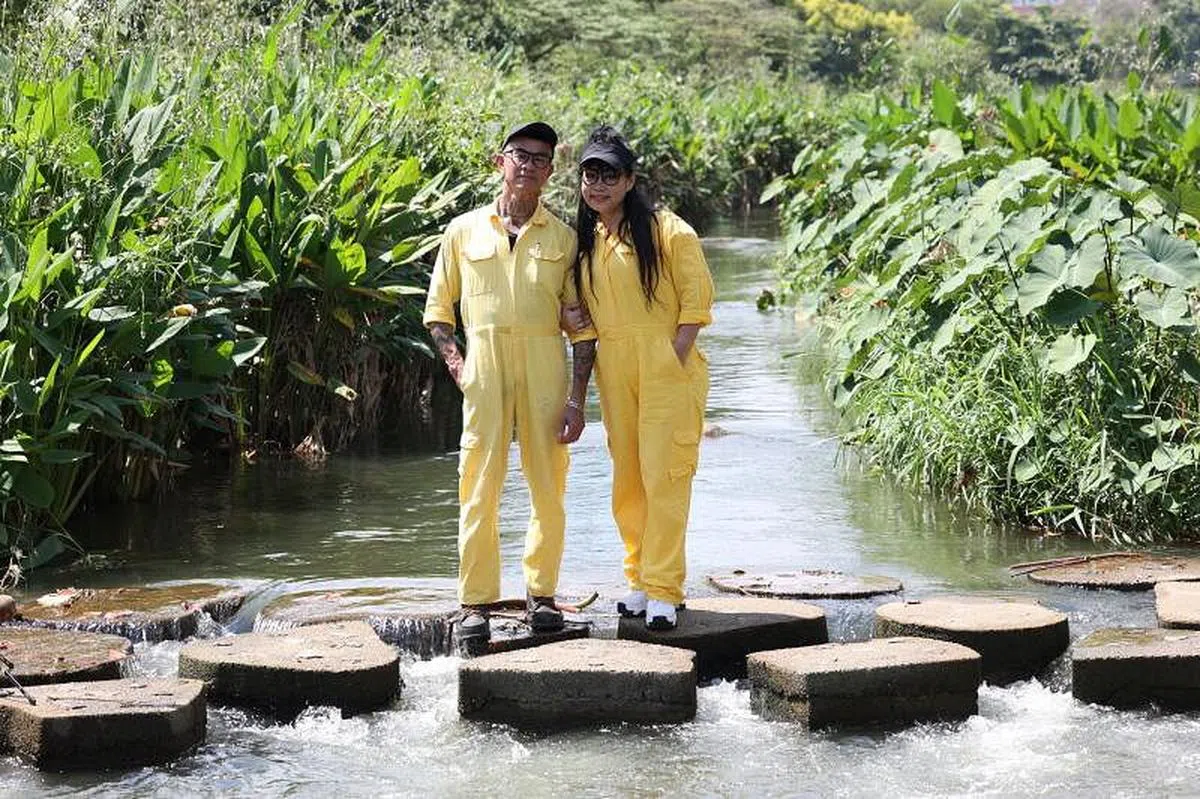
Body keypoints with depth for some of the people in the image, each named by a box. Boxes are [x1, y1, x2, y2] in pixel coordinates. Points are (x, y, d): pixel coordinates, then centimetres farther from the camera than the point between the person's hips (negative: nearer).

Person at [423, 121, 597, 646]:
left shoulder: (562, 237, 10)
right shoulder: (464, 232, 11)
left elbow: (581, 324, 8)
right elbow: (437, 311, 16)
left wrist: (577, 397, -1)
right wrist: (456, 367, 1)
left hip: (545, 363, 1)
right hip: (484, 362, -1)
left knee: (549, 485, 1)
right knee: (480, 485, -4)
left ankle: (541, 593, 13)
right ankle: (475, 603, -1)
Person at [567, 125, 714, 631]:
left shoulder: (666, 230, -4)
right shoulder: (583, 240, 14)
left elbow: (697, 299, -6)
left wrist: (675, 358, -13)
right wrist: (570, 318, 5)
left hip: (667, 367, -6)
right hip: (614, 370, 6)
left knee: (663, 475, -10)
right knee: (626, 478, 8)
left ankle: (662, 589, -8)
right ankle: (640, 578, 17)